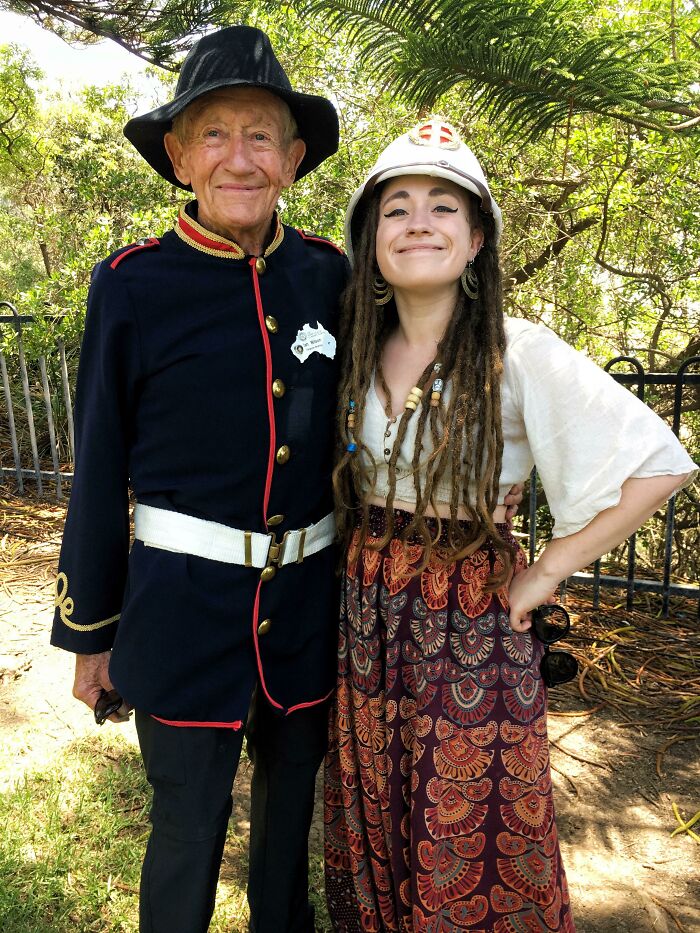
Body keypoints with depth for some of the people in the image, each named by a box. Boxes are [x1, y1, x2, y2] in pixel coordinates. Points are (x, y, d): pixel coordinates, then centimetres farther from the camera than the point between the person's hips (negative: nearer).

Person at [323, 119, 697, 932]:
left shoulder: (519, 355, -15)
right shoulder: (355, 353, 1)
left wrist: (548, 571, -14)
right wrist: (361, 567, 5)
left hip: (470, 626, -4)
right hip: (363, 620, 5)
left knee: (468, 855, 13)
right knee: (371, 833, 22)